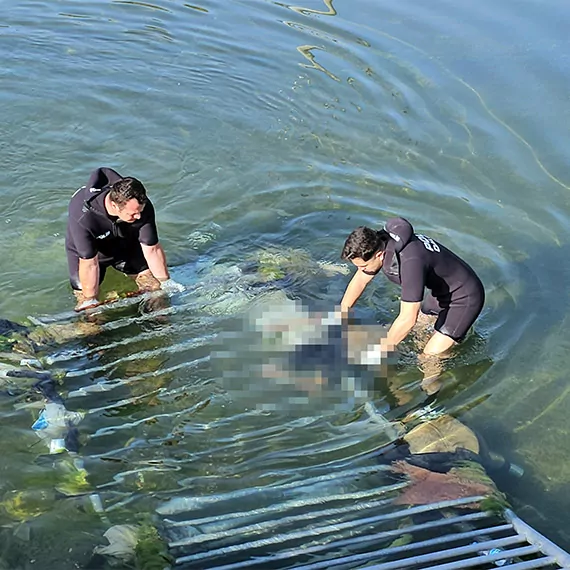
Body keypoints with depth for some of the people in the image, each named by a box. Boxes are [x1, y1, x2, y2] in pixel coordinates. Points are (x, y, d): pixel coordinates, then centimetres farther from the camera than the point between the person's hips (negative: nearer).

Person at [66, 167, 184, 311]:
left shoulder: (143, 206, -32)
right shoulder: (82, 217, -42)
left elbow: (152, 249, -18)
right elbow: (89, 263, -33)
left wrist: (166, 282, -9)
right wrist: (90, 300, -24)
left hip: (127, 243, 3)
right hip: (86, 248, -3)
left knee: (155, 286, -3)